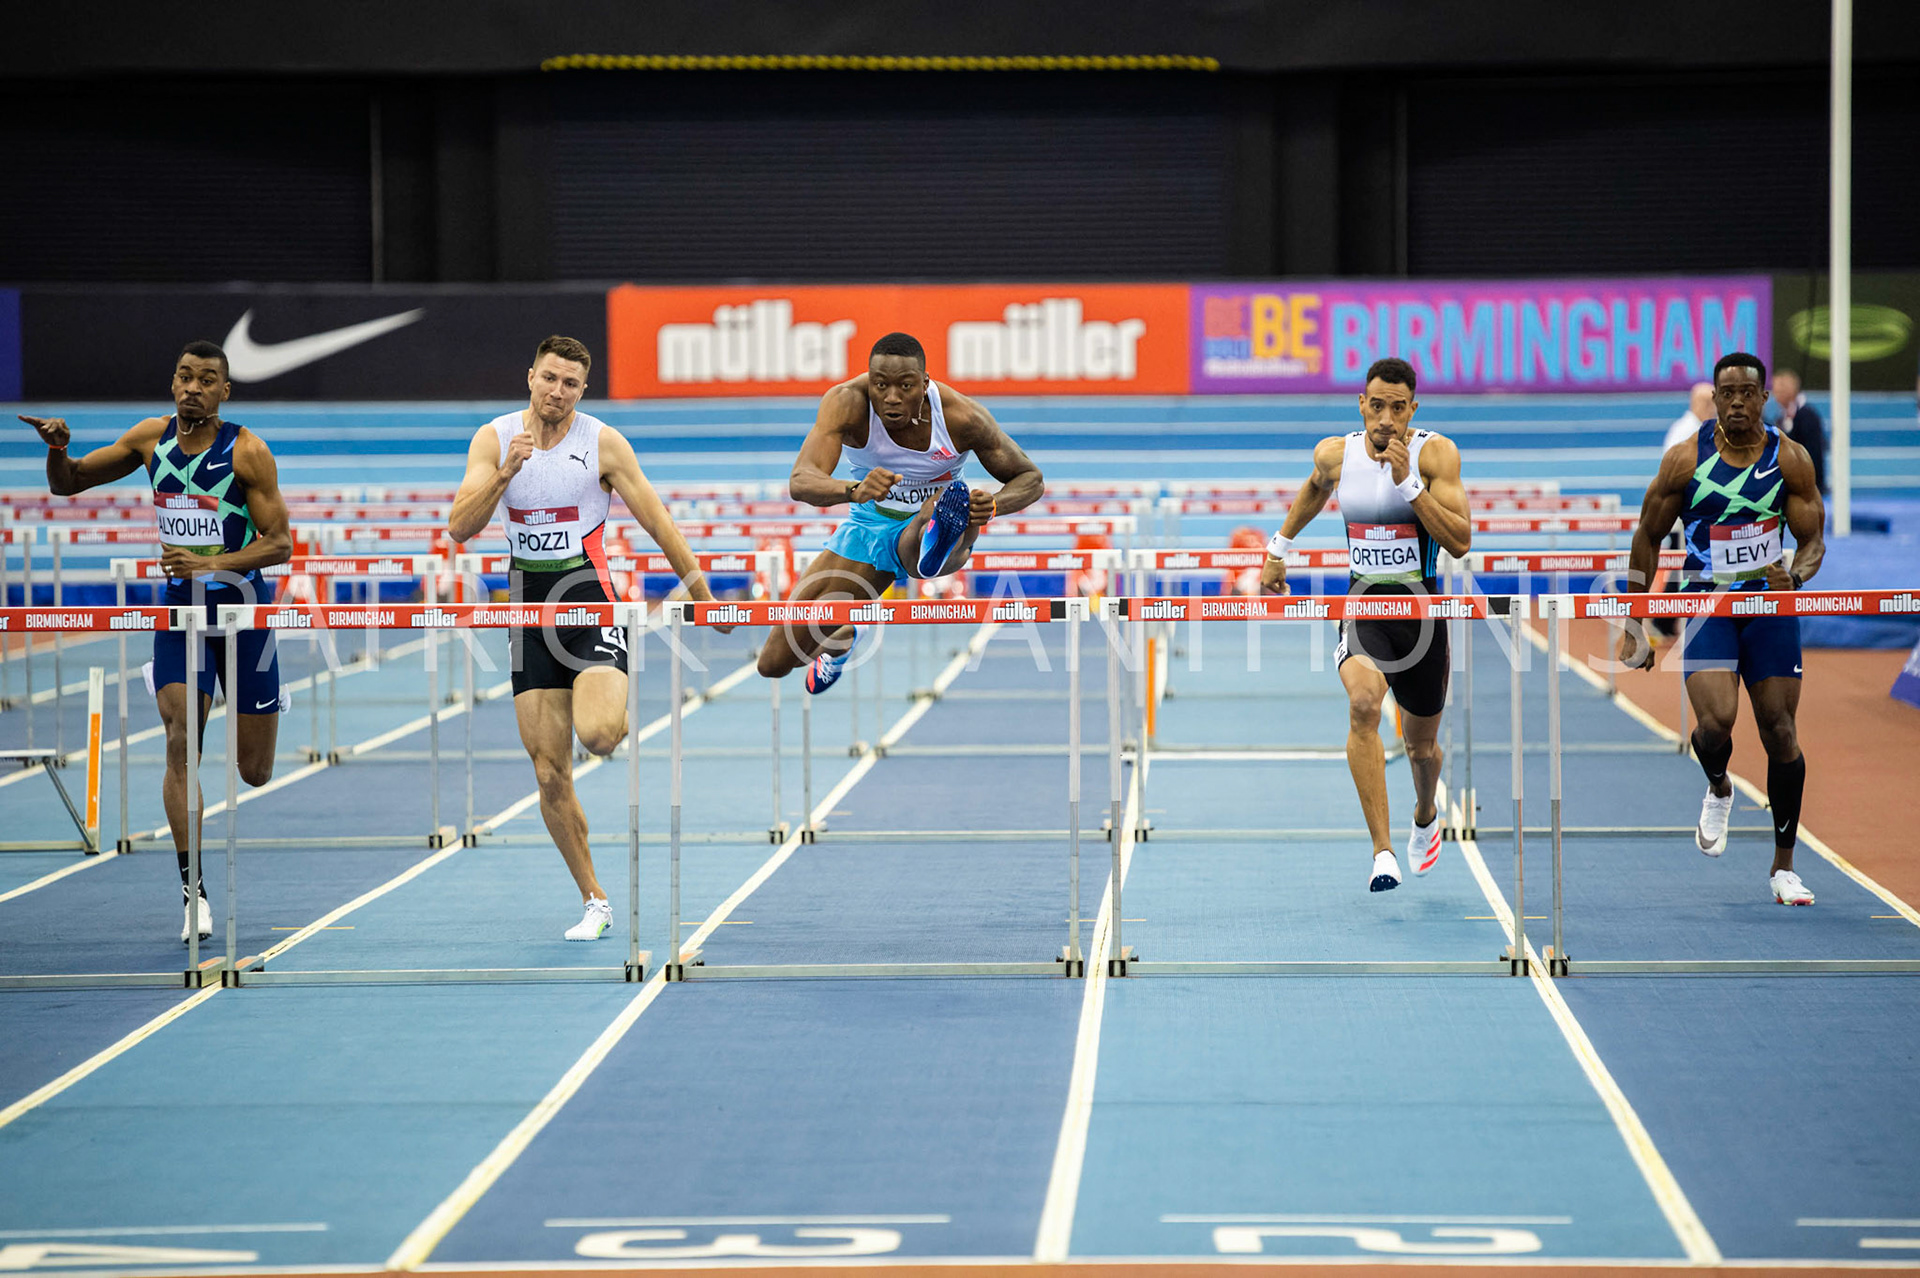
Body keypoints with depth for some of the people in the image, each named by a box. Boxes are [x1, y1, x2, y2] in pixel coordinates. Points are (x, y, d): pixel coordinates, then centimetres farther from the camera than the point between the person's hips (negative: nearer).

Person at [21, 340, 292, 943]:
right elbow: (67, 483, 9)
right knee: (180, 743, -16)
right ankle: (193, 890, -13)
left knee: (254, 773, 7)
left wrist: (208, 563, -26)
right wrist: (58, 448, -14)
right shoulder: (151, 437, 0)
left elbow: (279, 543, -13)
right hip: (178, 606, 2)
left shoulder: (247, 451, -12)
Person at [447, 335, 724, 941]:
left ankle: (619, 715, 11)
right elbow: (460, 527, -9)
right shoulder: (493, 439, 0)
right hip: (531, 611, 3)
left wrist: (704, 598, 2)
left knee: (596, 734, -27)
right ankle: (593, 901, 12)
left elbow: (658, 521, 1)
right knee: (550, 773, 0)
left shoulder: (604, 443, -4)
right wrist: (506, 472, -23)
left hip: (591, 601, -2)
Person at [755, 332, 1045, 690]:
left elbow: (1031, 479, -10)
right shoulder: (846, 403, -25)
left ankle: (939, 544, -74)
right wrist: (854, 490, -59)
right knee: (774, 663, 4)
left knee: (955, 500, -41)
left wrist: (993, 506, -33)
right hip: (868, 526, 2)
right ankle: (844, 637, 35)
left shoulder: (962, 416, -23)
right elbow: (800, 482, -38)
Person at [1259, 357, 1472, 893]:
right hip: (1362, 602, 0)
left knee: (1422, 744, 14)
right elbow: (1315, 489, 25)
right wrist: (1280, 547, 30)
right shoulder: (1335, 453, -1)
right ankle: (1381, 850, -33)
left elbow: (1460, 541, -17)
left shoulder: (1435, 453, -10)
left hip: (1420, 605, 0)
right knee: (1363, 700, -30)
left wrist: (1408, 483, -24)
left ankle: (1425, 816, 52)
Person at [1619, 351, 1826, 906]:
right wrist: (1635, 625, 2)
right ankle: (1718, 791, 16)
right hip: (1707, 604, -1)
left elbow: (1813, 541, 3)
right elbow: (1647, 536, 3)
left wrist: (1794, 576, -21)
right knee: (1716, 721, -21)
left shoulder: (1789, 459, -3)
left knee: (1779, 731, 1)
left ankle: (1783, 866, 15)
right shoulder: (1685, 459, -6)